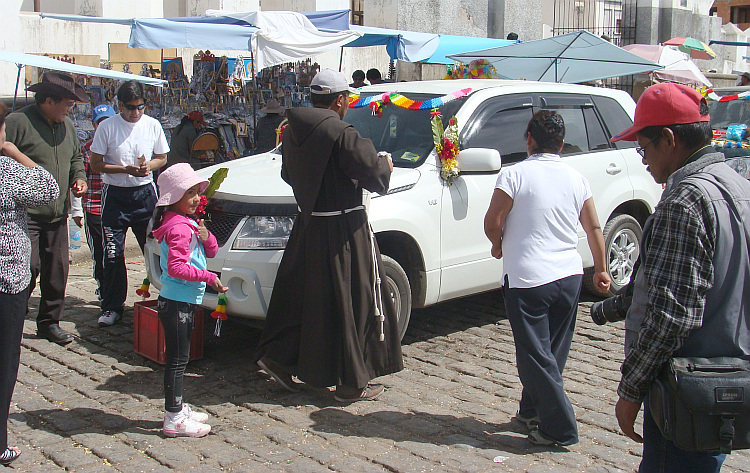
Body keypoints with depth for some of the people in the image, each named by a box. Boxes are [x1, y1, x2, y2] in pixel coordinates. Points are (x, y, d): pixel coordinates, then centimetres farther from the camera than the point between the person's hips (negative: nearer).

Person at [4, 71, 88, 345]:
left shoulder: (66, 125, 14)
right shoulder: (17, 122, -10)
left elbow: (75, 158, 27)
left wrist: (79, 177, 8)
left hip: (57, 214, 7)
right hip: (25, 216, -7)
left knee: (57, 269, 10)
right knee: (28, 268, -9)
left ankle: (49, 322, 25)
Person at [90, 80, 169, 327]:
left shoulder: (152, 125, 4)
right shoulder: (107, 127, -3)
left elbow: (162, 158, 14)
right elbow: (96, 164, -3)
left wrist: (149, 166, -8)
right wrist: (125, 169, -16)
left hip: (145, 193, 2)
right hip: (115, 195, -2)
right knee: (113, 255, -1)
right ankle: (112, 307, 10)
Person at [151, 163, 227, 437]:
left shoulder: (189, 223, 13)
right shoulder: (178, 228, -18)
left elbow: (211, 252, 17)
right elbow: (176, 267, -27)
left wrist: (206, 237, -4)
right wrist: (208, 277, -24)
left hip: (185, 302, 10)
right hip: (176, 303, -10)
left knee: (179, 359, 18)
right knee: (177, 360, -5)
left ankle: (177, 408, 29)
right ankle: (174, 420, 1)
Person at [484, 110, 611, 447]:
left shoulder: (515, 174, -10)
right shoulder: (577, 179, 7)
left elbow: (492, 222, -11)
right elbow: (594, 228, 13)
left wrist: (498, 245, 10)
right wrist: (600, 269, 25)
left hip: (528, 280, -6)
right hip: (570, 277, 6)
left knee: (536, 356, 2)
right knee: (552, 353, 17)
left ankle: (560, 428, 4)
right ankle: (531, 412, 30)